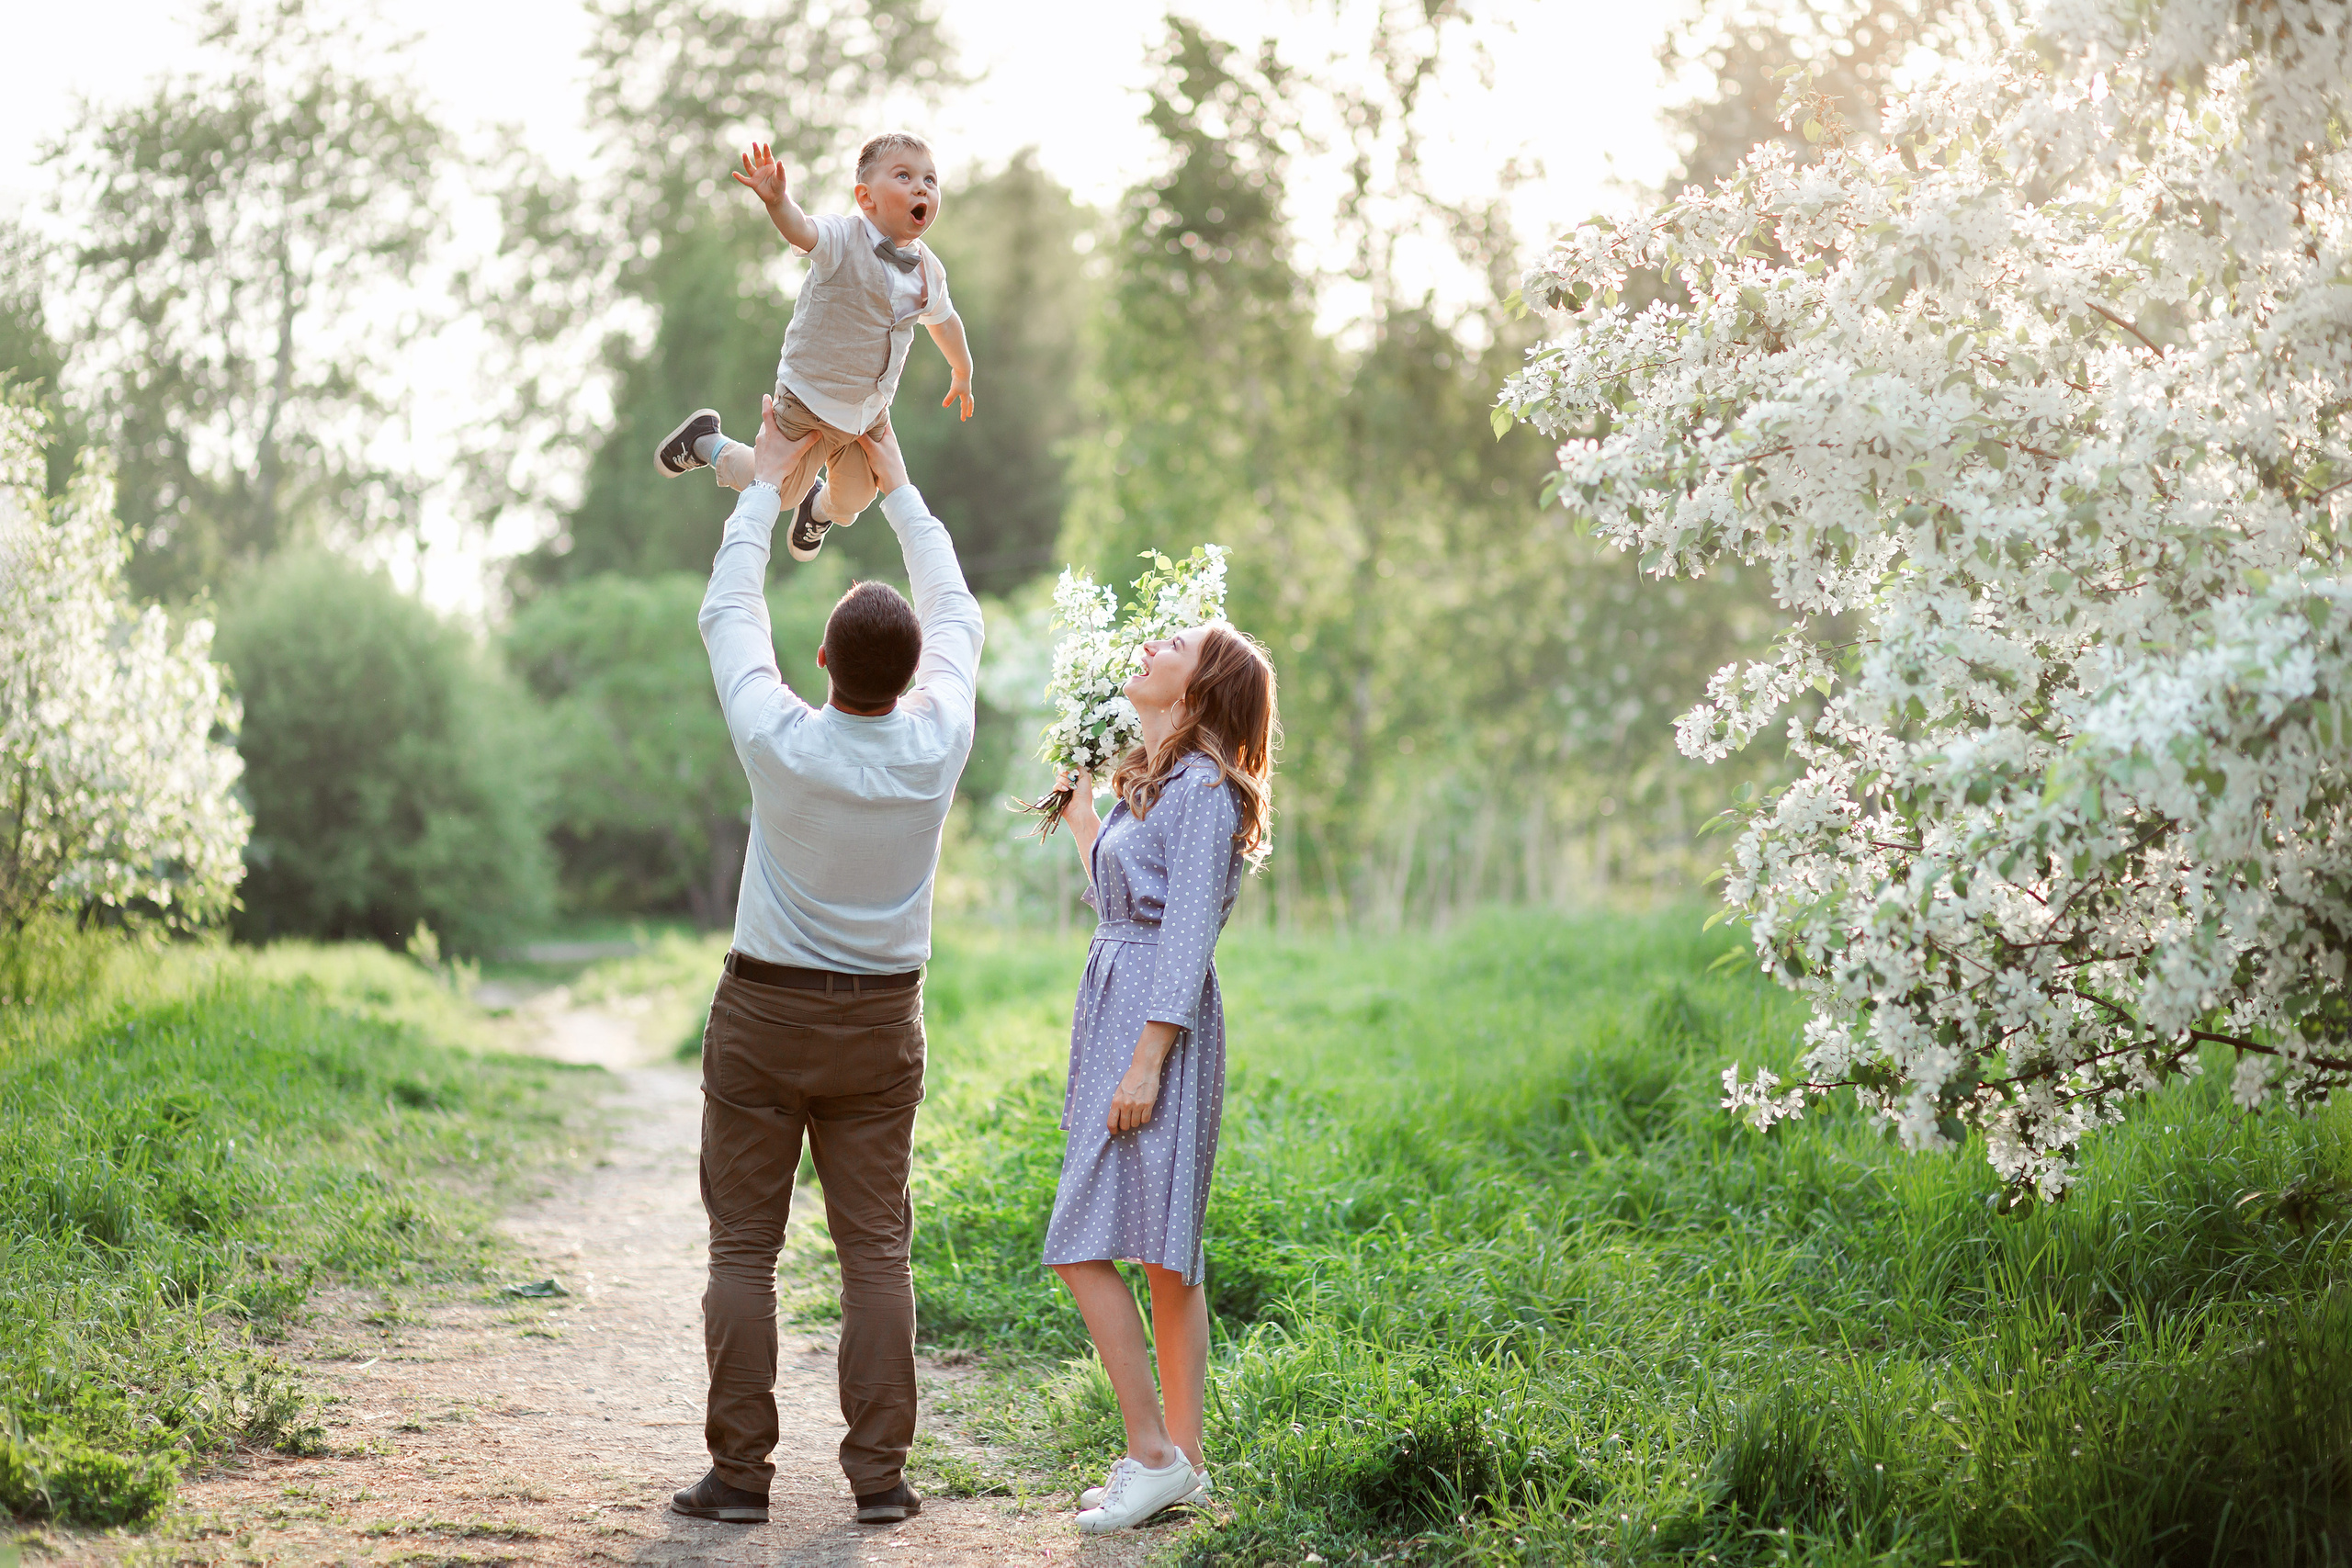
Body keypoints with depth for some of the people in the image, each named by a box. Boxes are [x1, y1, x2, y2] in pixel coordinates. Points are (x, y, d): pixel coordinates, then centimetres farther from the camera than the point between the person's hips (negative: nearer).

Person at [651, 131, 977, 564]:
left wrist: (962, 373, 31)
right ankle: (708, 442, 35)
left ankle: (820, 509, 55)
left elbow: (944, 321, 16)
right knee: (777, 490, 11)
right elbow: (801, 229, -44)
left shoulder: (929, 272, -4)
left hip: (870, 412, 5)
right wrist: (777, 201, -67)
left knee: (854, 500, 19)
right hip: (809, 400, -5)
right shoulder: (843, 238, -23)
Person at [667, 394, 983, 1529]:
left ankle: (739, 1470, 3)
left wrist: (767, 486, 10)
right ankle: (880, 1470, 3)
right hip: (881, 1021, 2)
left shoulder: (781, 742, -16)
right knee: (876, 1247, 5)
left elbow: (728, 614, 0)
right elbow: (956, 619, 8)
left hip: (765, 1015, -2)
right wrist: (897, 488, 16)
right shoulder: (936, 746, -10)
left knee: (743, 1246, 3)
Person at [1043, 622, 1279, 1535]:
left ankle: (1155, 1454, -6)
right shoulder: (1147, 783, 17)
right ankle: (1182, 1463, 12)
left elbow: (1187, 937, -16)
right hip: (1111, 1014, 10)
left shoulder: (1203, 790, -11)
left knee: (1086, 1246, -12)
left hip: (1160, 1024, -10)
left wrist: (1146, 1062, -20)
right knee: (1164, 1255, 9)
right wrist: (1081, 825, 36)